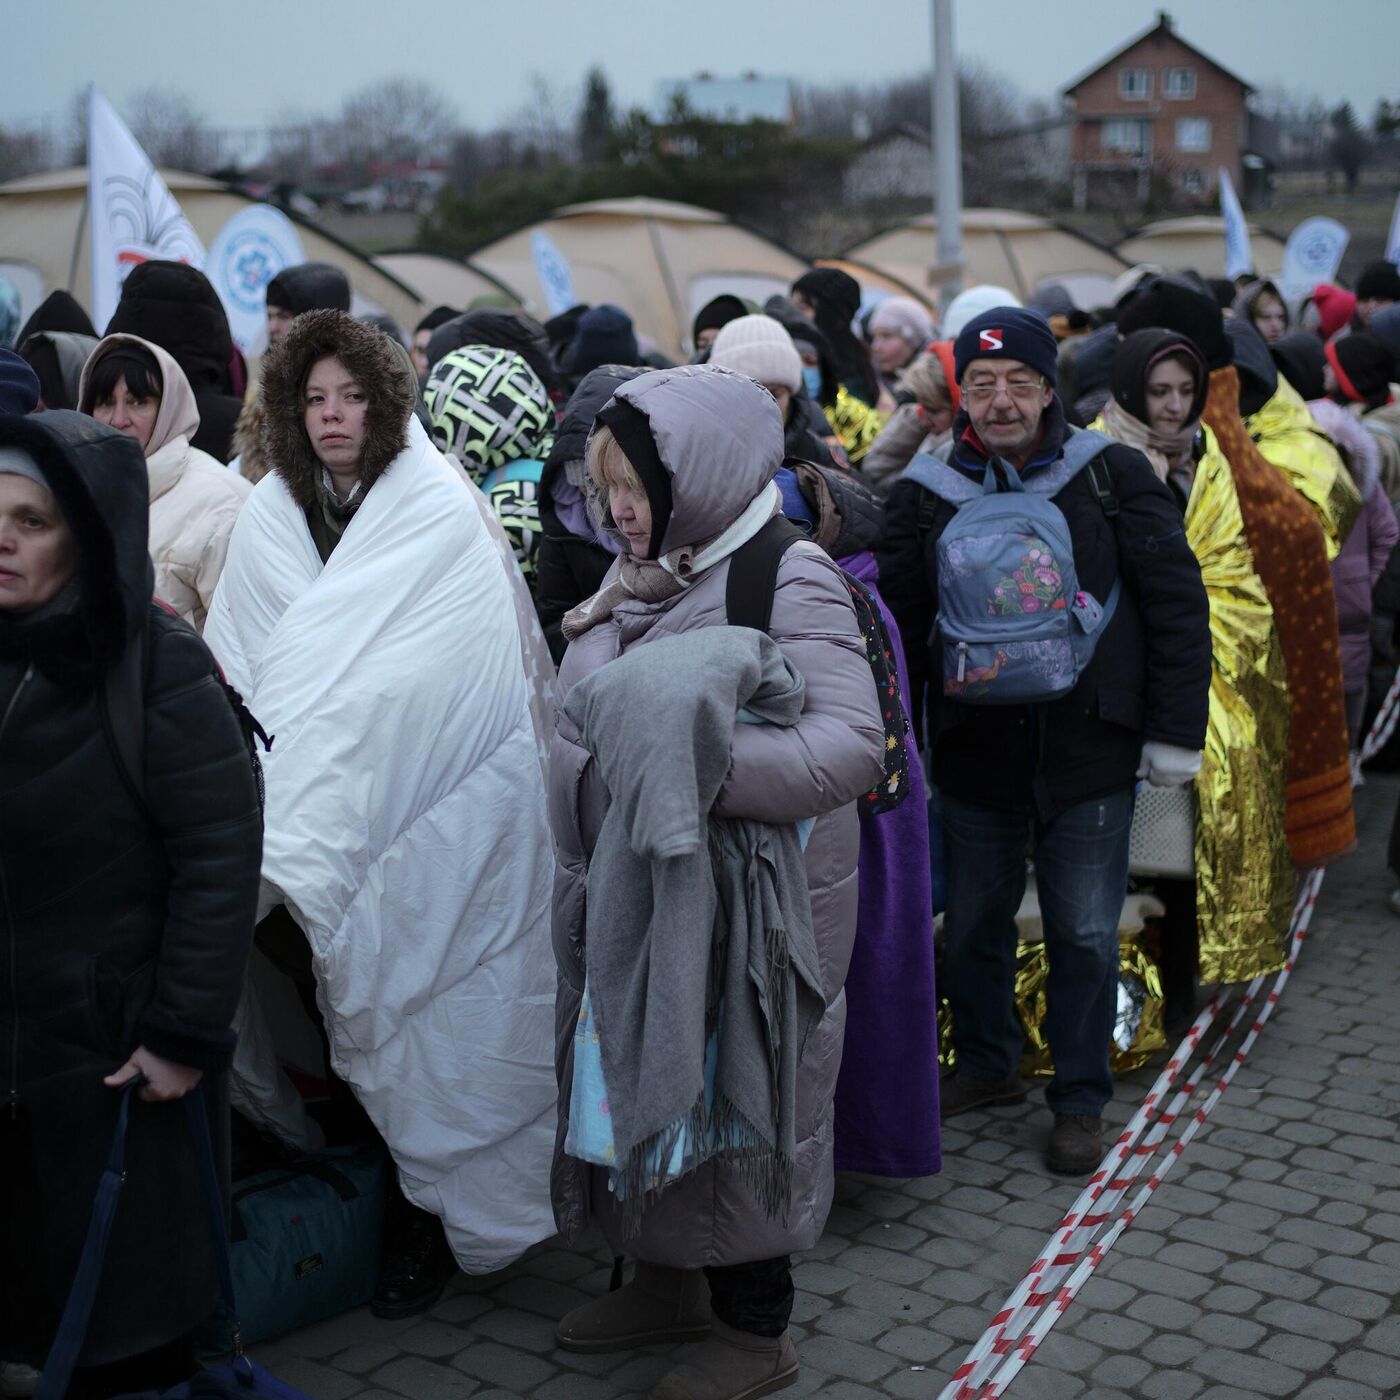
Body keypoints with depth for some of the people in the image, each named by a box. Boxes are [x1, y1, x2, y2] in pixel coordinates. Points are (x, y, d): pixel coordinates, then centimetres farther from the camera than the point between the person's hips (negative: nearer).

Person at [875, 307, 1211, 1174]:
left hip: (1089, 752, -2)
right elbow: (899, 621, 10)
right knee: (973, 927, 14)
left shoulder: (1113, 475, -2)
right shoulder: (927, 492, 3)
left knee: (1085, 935, 5)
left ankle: (1081, 1101, 22)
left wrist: (1176, 732, -4)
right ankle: (988, 1066, 37)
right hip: (974, 753, 2)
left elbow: (1178, 605, -1)